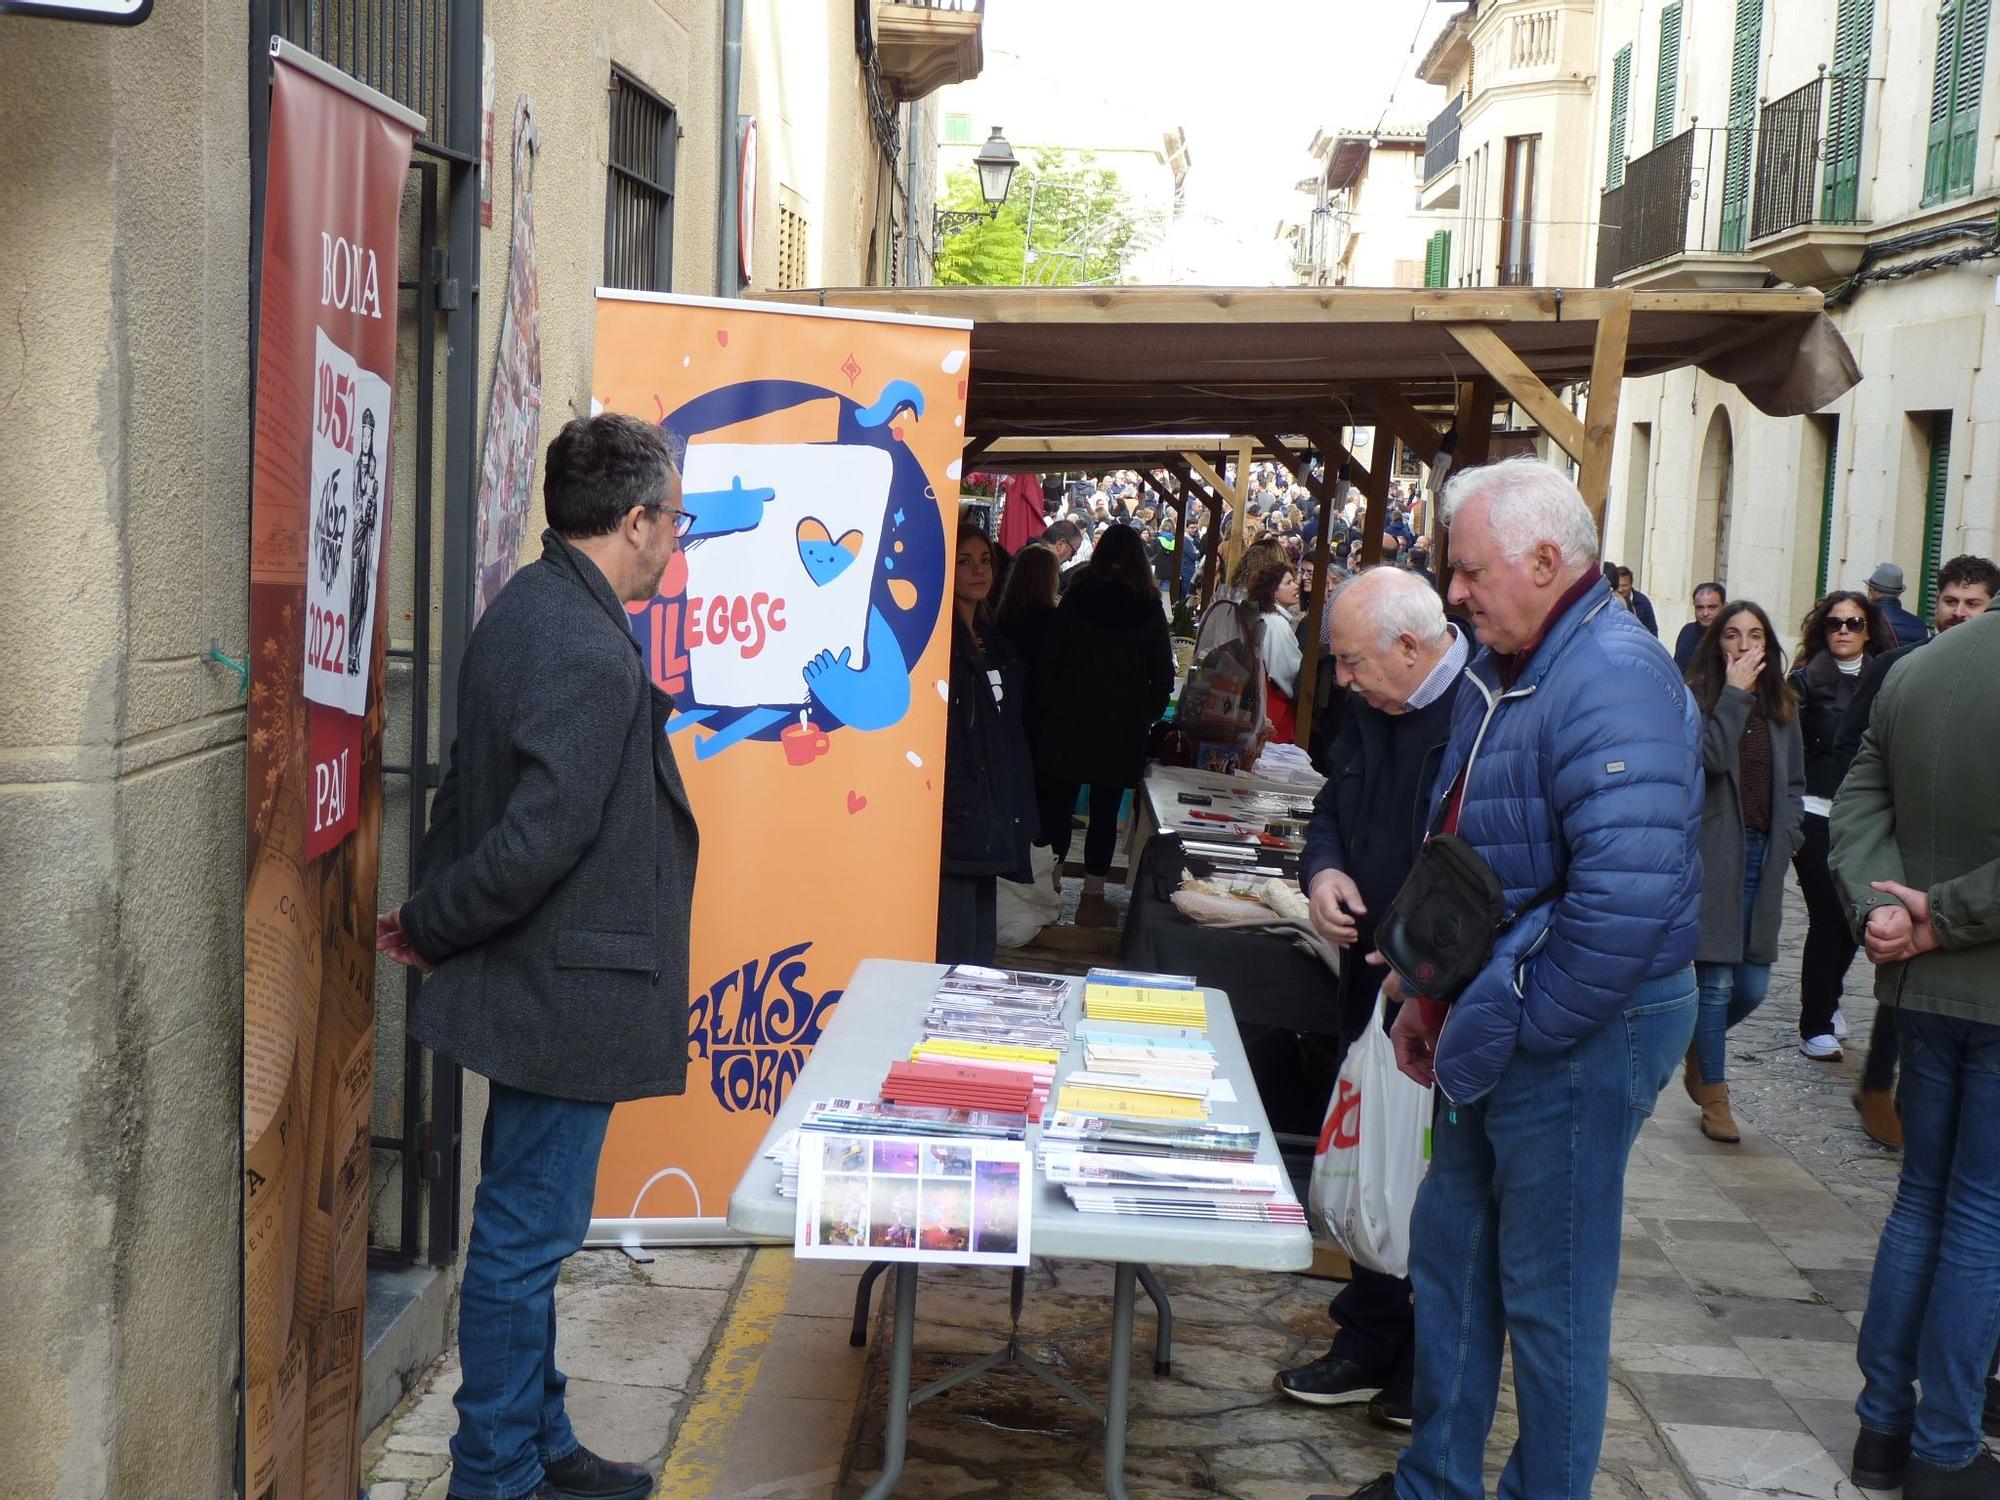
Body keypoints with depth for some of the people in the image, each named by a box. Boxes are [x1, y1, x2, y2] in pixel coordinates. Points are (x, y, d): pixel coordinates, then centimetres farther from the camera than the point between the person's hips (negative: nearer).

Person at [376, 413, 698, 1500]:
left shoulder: (525, 608, 9)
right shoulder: (592, 655, -24)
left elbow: (475, 790, 14)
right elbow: (538, 840, -28)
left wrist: (429, 914, 11)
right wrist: (429, 929, -14)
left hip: (534, 987, 10)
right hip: (563, 995, -10)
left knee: (527, 1233, 19)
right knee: (525, 1238, 3)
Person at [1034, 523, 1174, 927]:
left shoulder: (1076, 598, -3)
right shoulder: (1149, 609, -4)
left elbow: (1048, 661, -1)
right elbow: (1163, 676, -2)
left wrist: (1045, 709, 8)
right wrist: (1146, 715, 10)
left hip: (1067, 723, 0)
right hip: (1121, 728, 0)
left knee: (1057, 804, 9)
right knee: (1105, 813, 4)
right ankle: (1092, 898, 8)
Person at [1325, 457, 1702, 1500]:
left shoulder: (1612, 682, -22)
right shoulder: (1501, 672, 10)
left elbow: (1626, 897, -31)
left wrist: (1517, 1029, -21)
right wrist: (1430, 996, 14)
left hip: (1576, 1041, -10)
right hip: (1492, 1032, 10)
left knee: (1549, 1297, 4)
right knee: (1449, 1250, 19)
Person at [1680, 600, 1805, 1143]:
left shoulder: (1782, 707, 12)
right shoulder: (1698, 698, -5)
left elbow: (1794, 782, 19)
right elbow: (1709, 759, -22)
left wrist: (1788, 835, 4)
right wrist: (1735, 694, -19)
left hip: (1762, 859, 5)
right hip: (1713, 857, -5)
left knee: (1752, 987, 6)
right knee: (1717, 982, -3)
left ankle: (1700, 1042, 35)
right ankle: (1713, 1096, 10)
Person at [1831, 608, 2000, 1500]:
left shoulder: (1913, 671, 1)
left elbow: (1859, 805, 1)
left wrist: (1878, 907, -10)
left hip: (1926, 987, 6)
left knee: (1922, 1196, 17)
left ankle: (1883, 1426, 24)